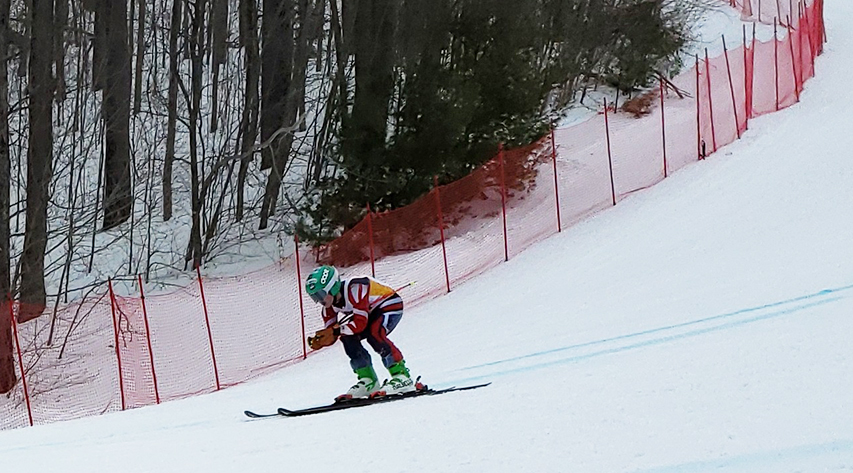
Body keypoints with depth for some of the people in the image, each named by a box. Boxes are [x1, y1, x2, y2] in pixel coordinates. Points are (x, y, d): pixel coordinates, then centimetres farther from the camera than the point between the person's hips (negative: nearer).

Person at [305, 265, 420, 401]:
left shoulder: (354, 289, -35)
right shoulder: (329, 305, -9)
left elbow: (360, 323, -35)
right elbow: (330, 334, -6)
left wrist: (336, 330, -37)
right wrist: (320, 341, -27)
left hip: (391, 305, -9)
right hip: (372, 312, 9)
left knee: (373, 333, -31)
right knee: (348, 337, -9)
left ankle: (401, 376, -27)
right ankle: (368, 381, -2)